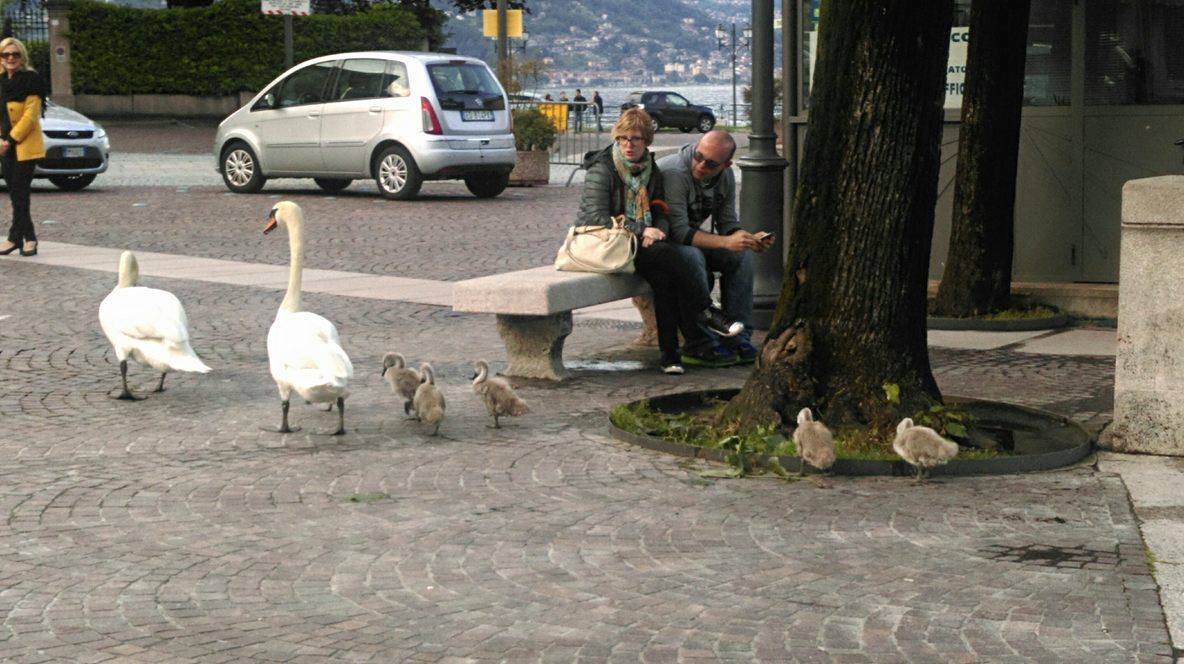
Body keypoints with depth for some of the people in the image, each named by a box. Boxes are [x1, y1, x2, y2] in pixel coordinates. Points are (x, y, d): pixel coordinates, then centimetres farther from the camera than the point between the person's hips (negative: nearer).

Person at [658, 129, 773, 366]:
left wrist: (751, 240, -18)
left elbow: (727, 224, 3)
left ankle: (738, 337, -10)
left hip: (690, 236, 8)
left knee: (741, 255, -13)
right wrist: (726, 242, -38)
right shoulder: (673, 172, -28)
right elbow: (678, 231, -33)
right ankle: (700, 346, -31)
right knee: (692, 256, -36)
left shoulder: (725, 177, -3)